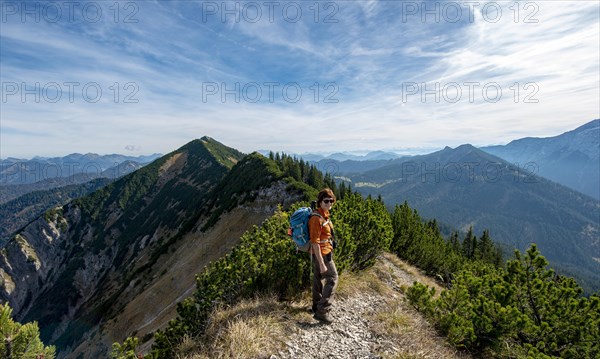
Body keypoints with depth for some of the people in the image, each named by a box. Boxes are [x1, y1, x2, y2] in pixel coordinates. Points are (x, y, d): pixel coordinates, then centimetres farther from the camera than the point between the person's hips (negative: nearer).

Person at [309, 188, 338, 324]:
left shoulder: (324, 215, 6)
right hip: (322, 254, -9)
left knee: (318, 278, 19)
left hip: (322, 253, 9)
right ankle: (322, 311, 0)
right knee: (332, 278, -5)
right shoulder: (316, 218, -24)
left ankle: (317, 306, 35)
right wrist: (322, 263, -25)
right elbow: (315, 242, -25)